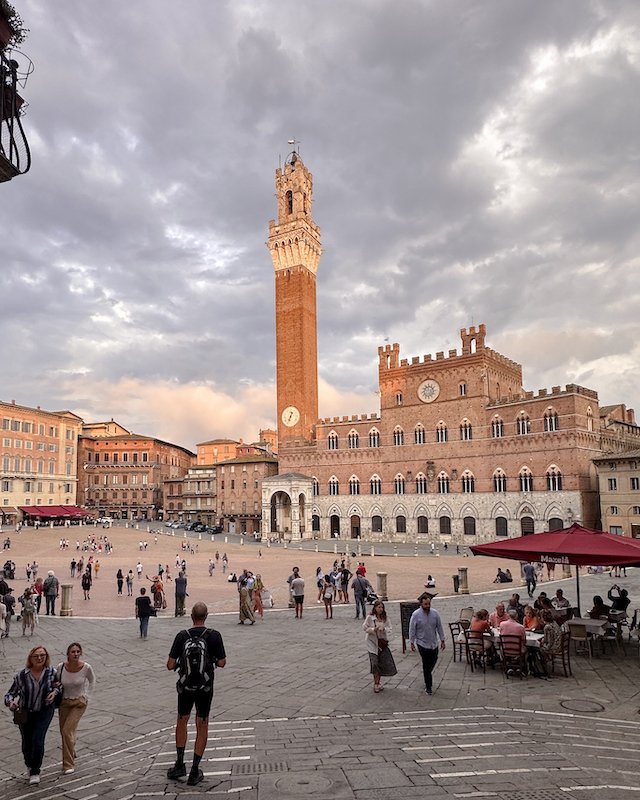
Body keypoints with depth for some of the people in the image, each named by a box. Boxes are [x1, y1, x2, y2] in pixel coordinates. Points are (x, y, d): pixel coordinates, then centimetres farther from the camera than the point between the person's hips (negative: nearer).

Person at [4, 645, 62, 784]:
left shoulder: (52, 672, -13)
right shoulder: (22, 675, -17)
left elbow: (59, 685, 6)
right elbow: (10, 693, -6)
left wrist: (55, 692, -14)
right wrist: (11, 702, -26)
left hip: (44, 711, -1)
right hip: (25, 713, 1)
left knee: (38, 741, -10)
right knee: (27, 743, 10)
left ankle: (35, 772, 15)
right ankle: (29, 765, 43)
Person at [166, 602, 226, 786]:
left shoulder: (182, 636, -12)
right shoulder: (214, 636, -15)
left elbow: (170, 665, -8)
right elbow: (222, 663, -8)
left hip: (185, 687, 1)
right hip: (205, 688, -1)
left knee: (182, 722, 23)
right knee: (202, 726, 12)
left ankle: (180, 764, 26)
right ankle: (194, 772, 15)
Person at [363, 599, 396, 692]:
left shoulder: (385, 618, 4)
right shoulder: (369, 617, -9)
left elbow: (389, 628, 4)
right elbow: (364, 628, -7)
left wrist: (384, 629, -17)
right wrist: (373, 629, -21)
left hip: (382, 642, 4)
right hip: (373, 643, -4)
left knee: (382, 662, 5)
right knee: (375, 663, -1)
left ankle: (377, 683, 22)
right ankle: (376, 683, 13)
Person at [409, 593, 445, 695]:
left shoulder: (435, 613, -5)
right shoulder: (416, 615, -14)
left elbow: (440, 627, 4)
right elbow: (412, 630, -7)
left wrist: (442, 641, 6)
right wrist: (412, 643, -4)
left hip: (433, 643, 4)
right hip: (422, 643, -4)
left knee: (433, 661, 13)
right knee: (426, 664, -1)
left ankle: (427, 676, 42)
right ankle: (428, 686, 12)